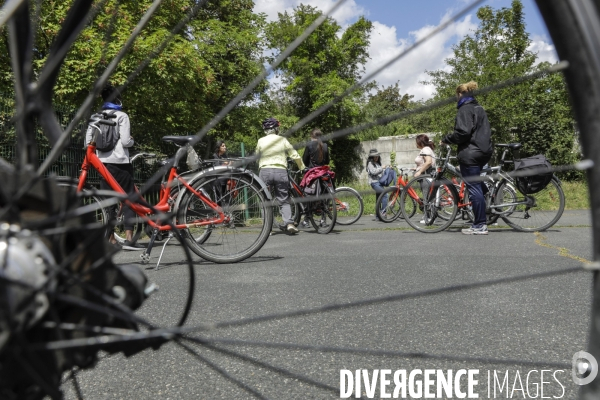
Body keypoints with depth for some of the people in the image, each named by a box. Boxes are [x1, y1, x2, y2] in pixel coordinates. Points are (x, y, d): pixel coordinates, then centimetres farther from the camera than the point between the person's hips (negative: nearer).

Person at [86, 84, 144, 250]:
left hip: (102, 162, 6)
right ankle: (129, 238, -9)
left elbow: (88, 141, 8)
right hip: (120, 162, -5)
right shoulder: (121, 116, -5)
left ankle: (111, 239, 12)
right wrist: (132, 140, 8)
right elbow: (125, 141, -12)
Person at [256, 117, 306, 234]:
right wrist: (302, 168, 19)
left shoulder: (261, 141, 7)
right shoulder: (282, 140, 6)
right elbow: (295, 156, 6)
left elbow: (257, 158, 15)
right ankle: (289, 223, -9)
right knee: (284, 201, 7)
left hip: (265, 171, 0)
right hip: (281, 171, 0)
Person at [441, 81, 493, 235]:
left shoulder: (465, 109, -9)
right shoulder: (479, 108, 19)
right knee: (477, 183, 25)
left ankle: (479, 226, -6)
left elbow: (462, 132, -20)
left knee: (473, 188, -7)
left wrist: (446, 139, -7)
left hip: (470, 154, -10)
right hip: (483, 151, 10)